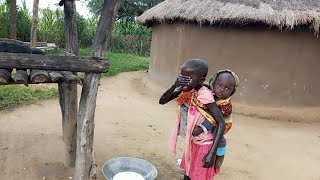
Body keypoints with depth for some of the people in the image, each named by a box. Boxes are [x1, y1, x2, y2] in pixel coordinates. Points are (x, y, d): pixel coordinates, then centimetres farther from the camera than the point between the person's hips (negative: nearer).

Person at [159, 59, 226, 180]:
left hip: (203, 144, -6)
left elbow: (221, 123, -27)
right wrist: (174, 86, -25)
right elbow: (162, 101, -8)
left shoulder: (205, 96, -27)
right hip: (191, 142, 6)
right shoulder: (185, 90, -9)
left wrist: (212, 153, -31)